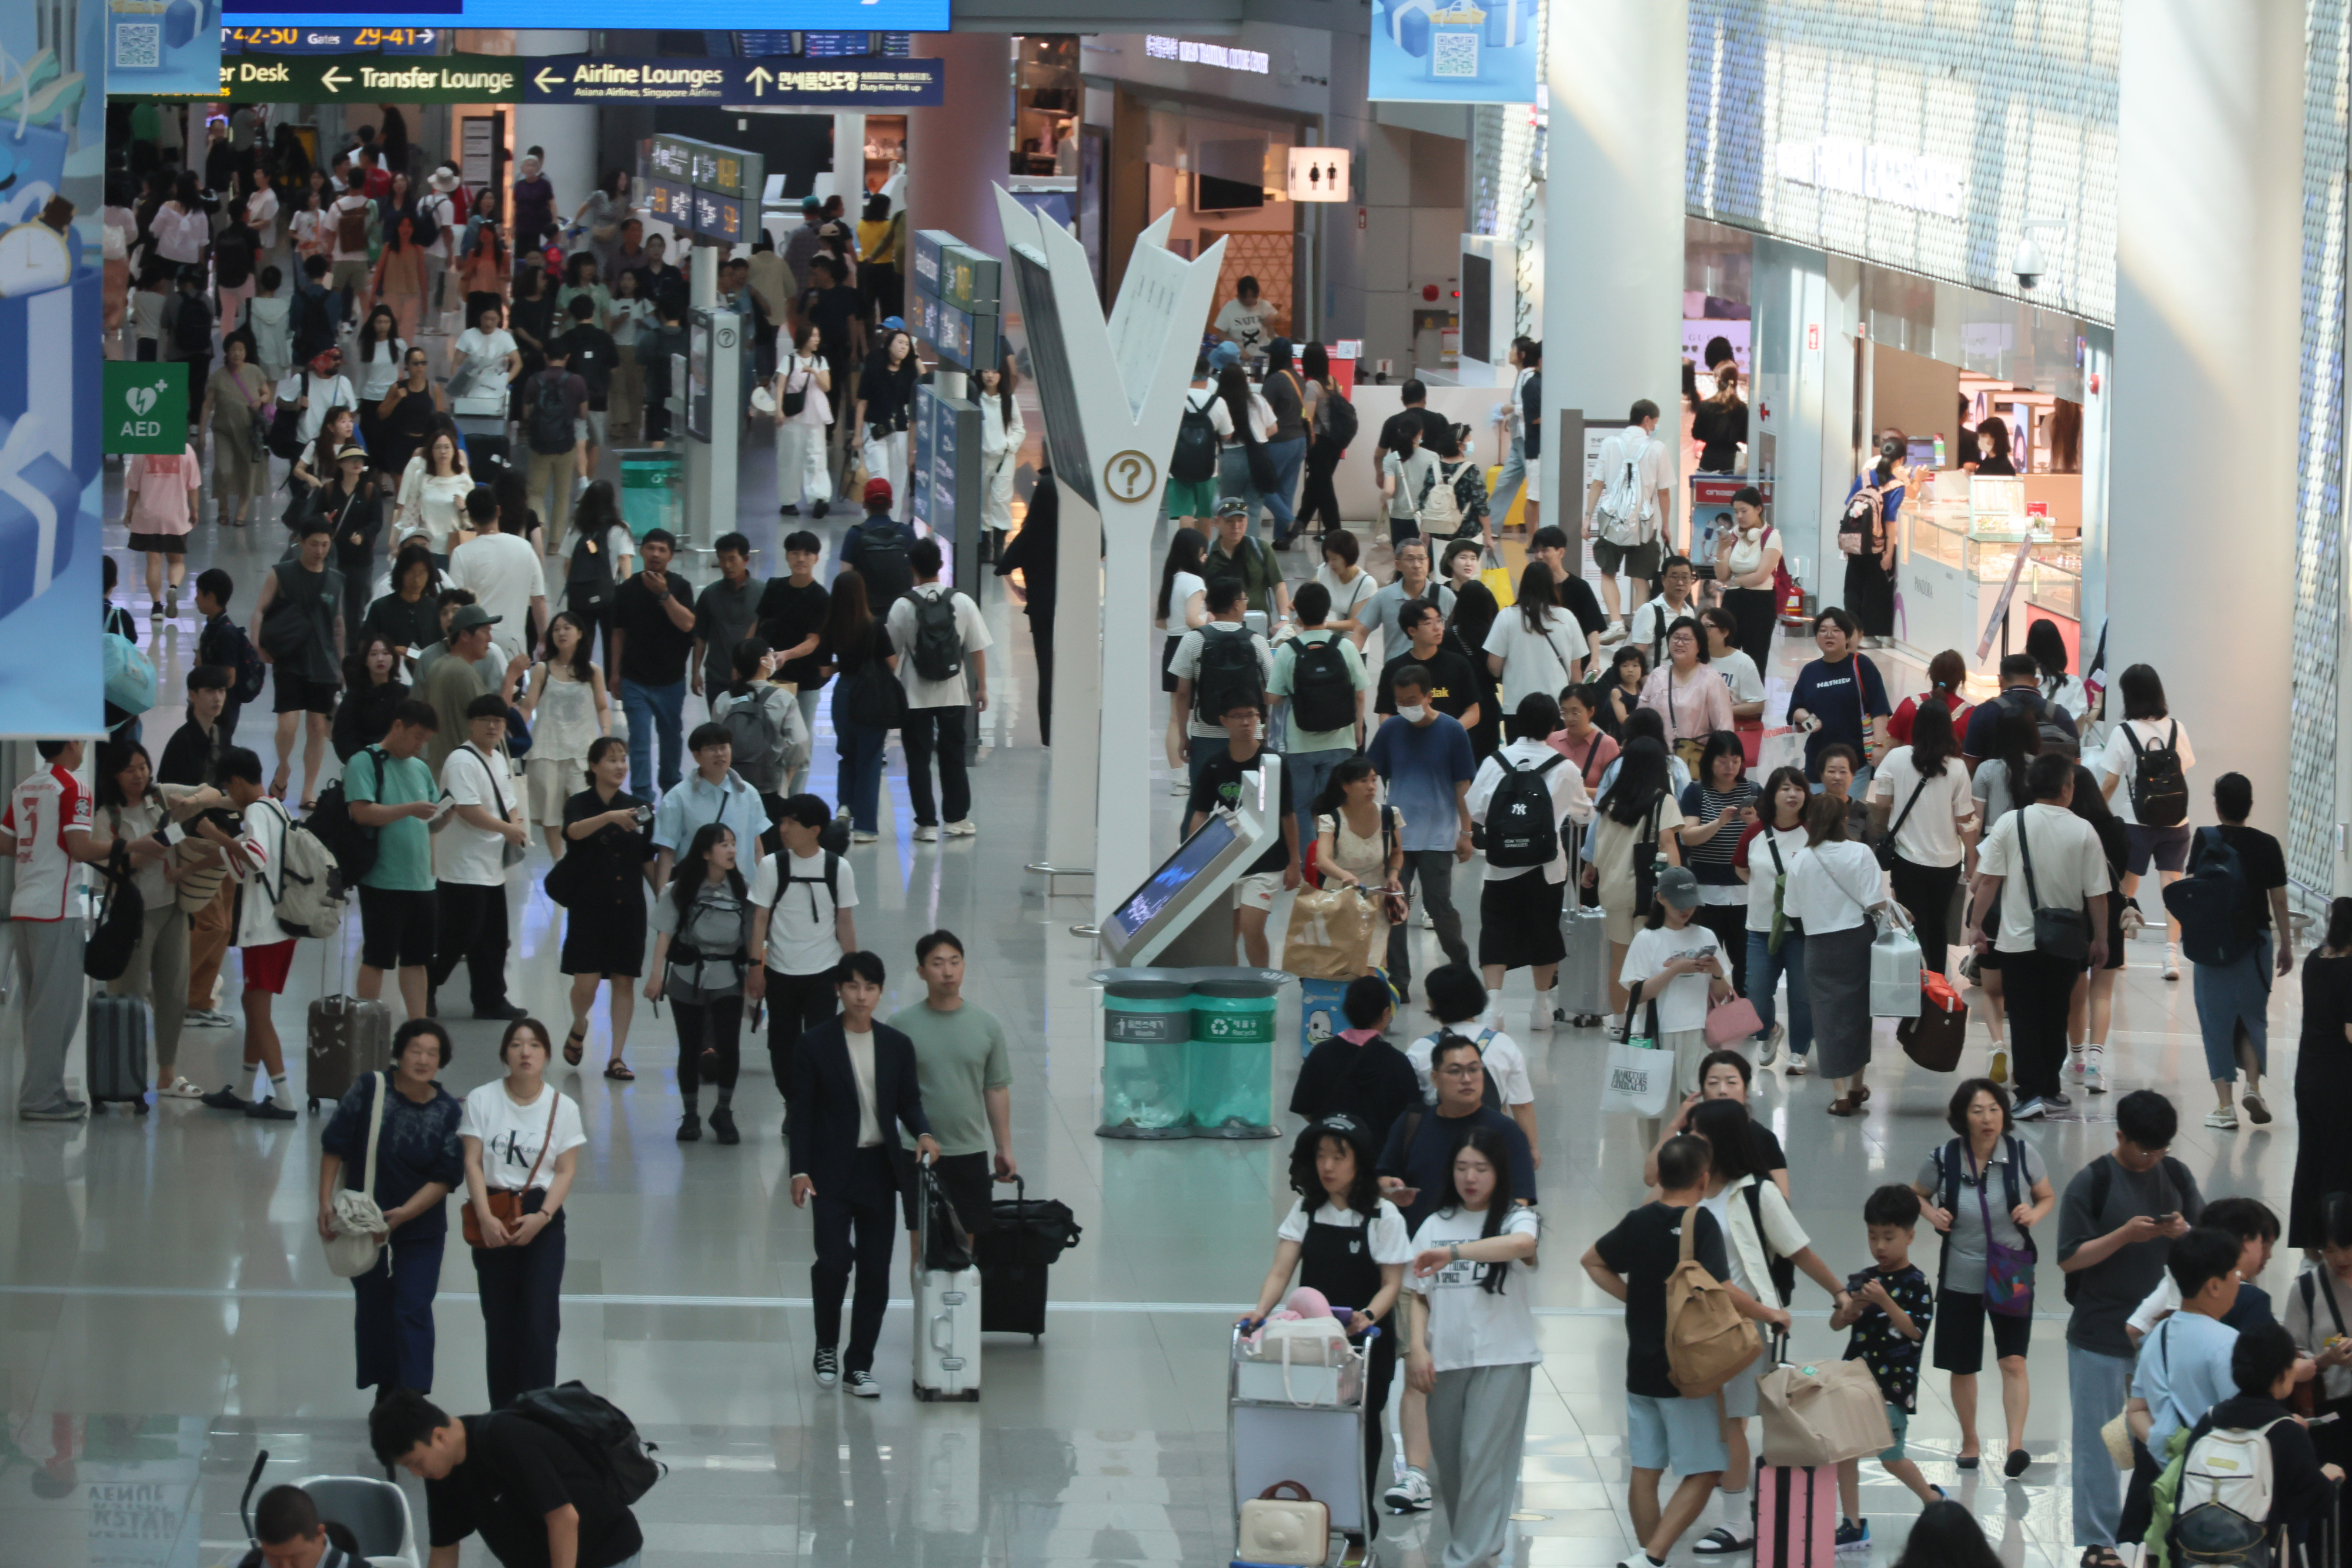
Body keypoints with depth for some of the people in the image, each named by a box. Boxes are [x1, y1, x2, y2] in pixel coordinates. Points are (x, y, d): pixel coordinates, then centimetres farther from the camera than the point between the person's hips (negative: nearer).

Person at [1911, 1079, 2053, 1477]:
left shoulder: (2023, 1154, -8)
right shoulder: (1943, 1159, -8)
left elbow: (2048, 1197, 8)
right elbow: (1916, 1195, 11)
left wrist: (2035, 1214, -14)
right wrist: (1932, 1214, -10)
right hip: (1960, 1276, 1)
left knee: (2013, 1361, -14)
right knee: (1962, 1367, 11)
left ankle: (2015, 1445, -18)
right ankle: (1969, 1441, 31)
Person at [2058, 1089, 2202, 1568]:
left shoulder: (2176, 1176, 4)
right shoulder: (2092, 1183, -9)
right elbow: (2069, 1259, -10)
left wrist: (2184, 1232, -14)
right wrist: (2124, 1235, -23)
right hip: (2101, 1339, -4)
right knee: (2098, 1442, 3)